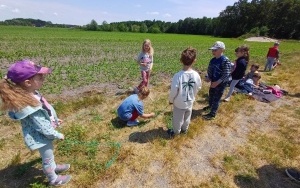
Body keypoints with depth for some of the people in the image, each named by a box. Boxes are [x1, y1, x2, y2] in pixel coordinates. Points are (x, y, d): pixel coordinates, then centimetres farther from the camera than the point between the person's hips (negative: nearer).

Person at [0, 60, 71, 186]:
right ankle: (54, 179, 44)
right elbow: (43, 128, -29)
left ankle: (54, 167, 59)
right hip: (41, 137, -8)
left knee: (49, 155, 32)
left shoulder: (30, 94, -11)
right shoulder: (30, 106, -39)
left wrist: (54, 120, 15)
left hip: (44, 134, 8)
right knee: (47, 159, 18)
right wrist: (58, 135, -14)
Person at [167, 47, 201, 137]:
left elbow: (173, 91, -22)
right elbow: (198, 88, -1)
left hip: (179, 103, -4)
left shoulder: (178, 75, -29)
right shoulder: (196, 75, -17)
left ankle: (176, 132, 42)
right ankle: (184, 129, 51)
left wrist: (171, 100, -2)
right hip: (190, 102, 4)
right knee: (187, 118, 27)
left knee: (177, 119, 19)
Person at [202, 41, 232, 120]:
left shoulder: (225, 61, -23)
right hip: (213, 82, 7)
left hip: (221, 83, -7)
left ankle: (212, 114, 18)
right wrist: (207, 77, -8)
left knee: (216, 99, 4)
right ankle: (210, 105, 50)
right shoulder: (213, 60, -1)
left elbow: (226, 75, -23)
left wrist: (217, 82, -26)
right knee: (210, 95, 23)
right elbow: (209, 70, 10)